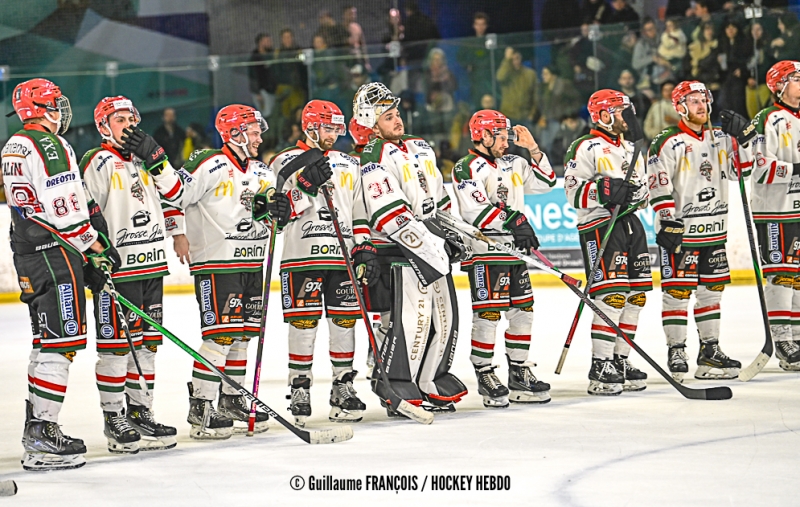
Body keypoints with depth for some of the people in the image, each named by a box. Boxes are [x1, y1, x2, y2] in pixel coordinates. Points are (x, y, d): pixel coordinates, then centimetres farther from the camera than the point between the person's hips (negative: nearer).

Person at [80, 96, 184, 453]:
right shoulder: (99, 163, -5)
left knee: (146, 343, 11)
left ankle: (140, 413, 19)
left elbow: (174, 193, 9)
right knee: (116, 344, -5)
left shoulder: (147, 157, 17)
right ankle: (114, 420, 1)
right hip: (117, 267, -7)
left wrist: (154, 157, -3)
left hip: (152, 265, 7)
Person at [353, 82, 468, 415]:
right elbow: (390, 217, -20)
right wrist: (431, 244, -23)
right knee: (411, 318, -15)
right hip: (398, 250, -9)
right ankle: (396, 390, -10)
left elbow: (441, 199, 25)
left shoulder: (420, 148, 16)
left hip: (433, 245, 9)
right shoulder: (375, 160, -12)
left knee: (444, 315, 10)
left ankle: (431, 381, 20)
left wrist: (453, 236, 19)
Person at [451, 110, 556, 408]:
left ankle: (519, 374, 18)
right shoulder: (468, 168, -9)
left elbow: (544, 183, 21)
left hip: (514, 249, 8)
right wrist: (515, 222, -23)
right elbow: (475, 210, -20)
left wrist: (532, 150, 10)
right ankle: (485, 376, 0)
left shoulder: (512, 164, 17)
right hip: (484, 251, -8)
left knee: (522, 310, 10)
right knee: (488, 313, -7)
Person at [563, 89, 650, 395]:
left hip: (630, 222, 9)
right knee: (612, 295, -15)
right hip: (599, 225, -9)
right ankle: (600, 367, -13)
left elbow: (643, 192, 25)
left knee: (635, 295, 7)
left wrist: (637, 192, 3)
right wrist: (606, 191, -25)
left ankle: (620, 360, 16)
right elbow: (573, 190, -13)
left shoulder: (630, 149, 21)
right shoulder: (586, 148, -6)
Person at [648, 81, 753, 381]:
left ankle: (710, 351, 20)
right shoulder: (667, 143, -8)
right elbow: (659, 187, -11)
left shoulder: (719, 138, 11)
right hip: (680, 230, -6)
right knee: (677, 290, -5)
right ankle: (676, 353, 0)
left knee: (712, 289, 11)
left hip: (714, 230, 7)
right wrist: (667, 222, -18)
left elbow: (740, 170, 12)